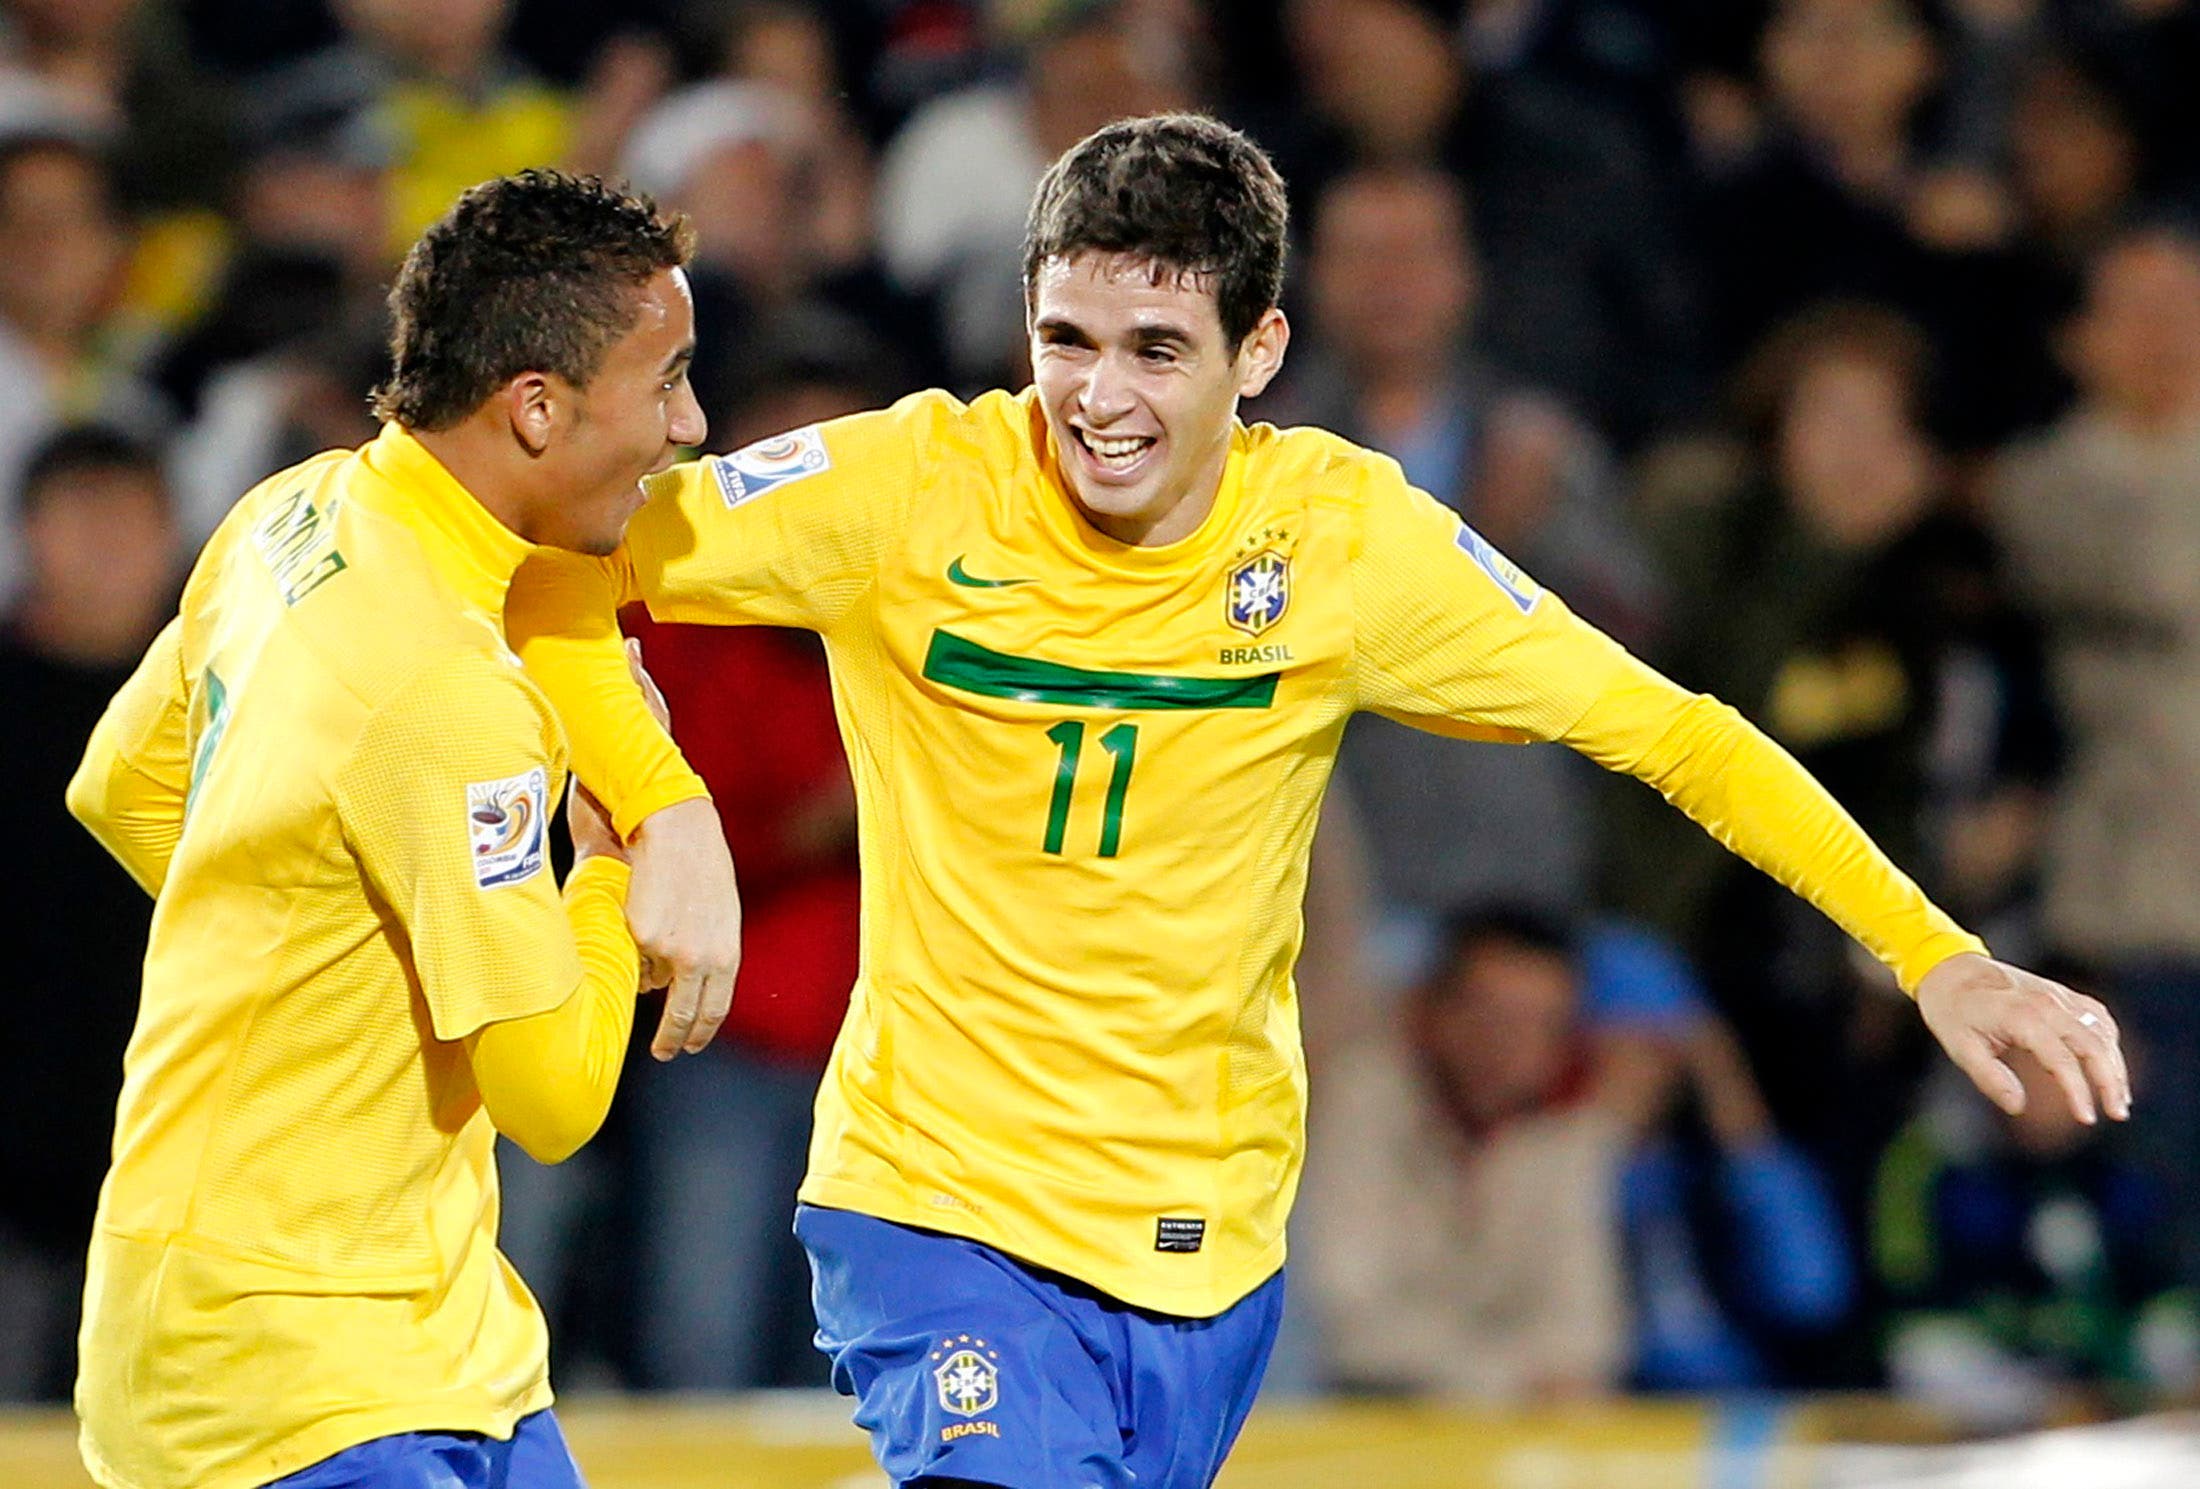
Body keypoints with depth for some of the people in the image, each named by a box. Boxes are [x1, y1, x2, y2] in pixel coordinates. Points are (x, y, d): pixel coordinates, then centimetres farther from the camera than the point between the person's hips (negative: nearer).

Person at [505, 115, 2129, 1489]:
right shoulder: (915, 490, -12)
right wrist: (664, 814, -23)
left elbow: (1667, 731, -2)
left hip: (1205, 1238, 3)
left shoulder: (1347, 538, -8)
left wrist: (1936, 955, -9)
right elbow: (562, 578, -7)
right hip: (939, 1203, -3)